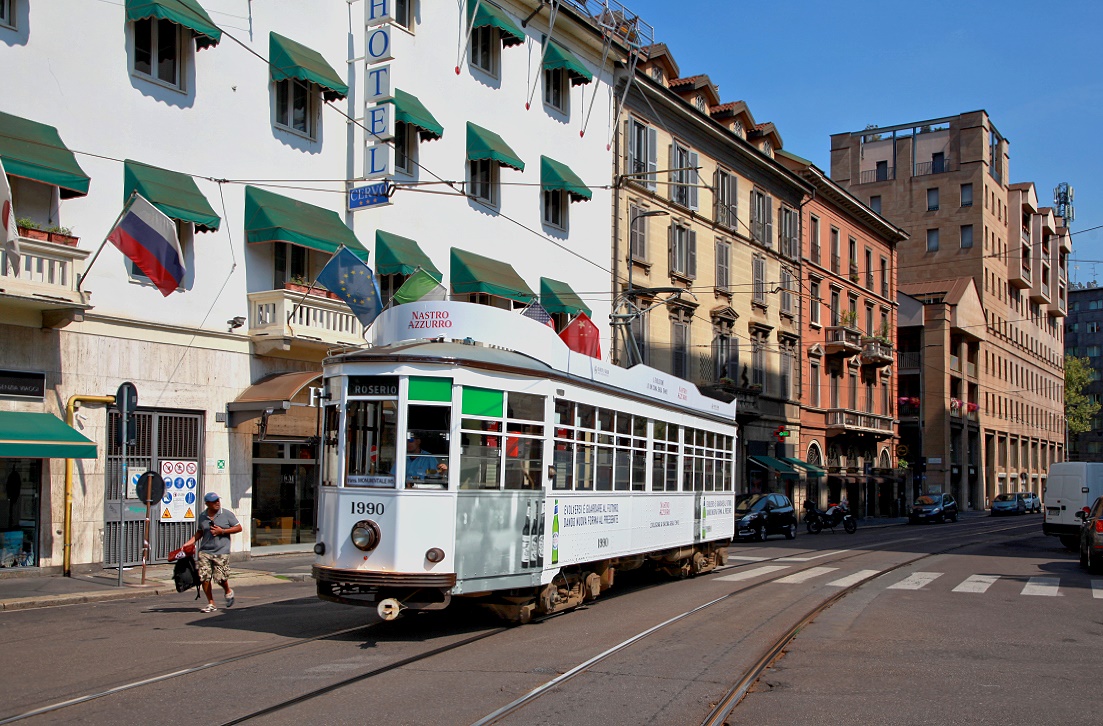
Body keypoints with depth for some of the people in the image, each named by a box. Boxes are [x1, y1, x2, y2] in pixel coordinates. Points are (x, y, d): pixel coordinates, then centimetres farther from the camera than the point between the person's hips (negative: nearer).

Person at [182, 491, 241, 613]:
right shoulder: (202, 516, 10)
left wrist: (222, 531, -9)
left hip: (221, 552, -3)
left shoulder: (227, 514, 0)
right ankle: (211, 603, 11)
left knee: (220, 578, -10)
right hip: (204, 551, 3)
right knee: (204, 577, -4)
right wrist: (189, 543, 5)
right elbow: (199, 533, 20)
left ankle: (228, 592, 25)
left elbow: (239, 528, 1)